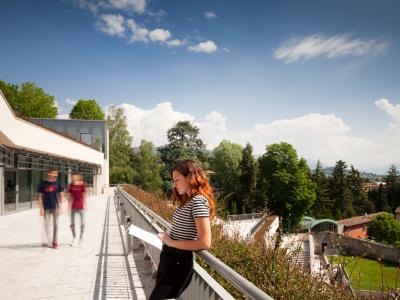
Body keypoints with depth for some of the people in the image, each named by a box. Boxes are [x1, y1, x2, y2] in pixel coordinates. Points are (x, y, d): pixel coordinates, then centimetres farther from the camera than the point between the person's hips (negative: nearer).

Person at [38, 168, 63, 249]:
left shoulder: (57, 184, 1)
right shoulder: (44, 184, -3)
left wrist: (59, 207, 1)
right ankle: (46, 241, 10)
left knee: (55, 224, 7)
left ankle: (55, 242, 18)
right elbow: (41, 197, 0)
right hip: (47, 208, -1)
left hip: (55, 207, 1)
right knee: (46, 224, 0)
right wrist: (41, 208, -5)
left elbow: (60, 195, 6)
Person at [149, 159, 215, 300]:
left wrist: (171, 242, -16)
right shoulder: (187, 201, 13)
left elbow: (205, 243, -23)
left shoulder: (198, 200, -17)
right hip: (168, 259, 9)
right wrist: (166, 237, -4)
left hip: (178, 263, -9)